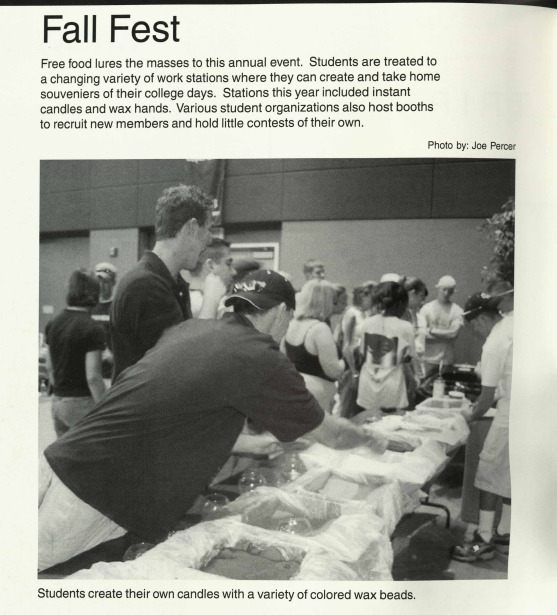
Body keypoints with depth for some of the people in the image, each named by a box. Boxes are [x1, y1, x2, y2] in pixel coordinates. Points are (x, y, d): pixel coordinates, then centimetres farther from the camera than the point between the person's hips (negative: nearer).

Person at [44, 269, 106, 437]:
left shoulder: (53, 324, 5)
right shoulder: (92, 329, -18)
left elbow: (49, 366, 14)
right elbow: (93, 377, -21)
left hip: (57, 400, 7)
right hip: (81, 403, -7)